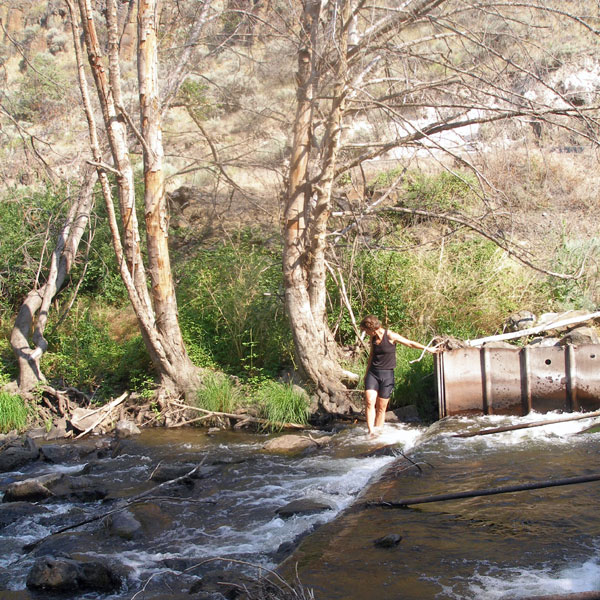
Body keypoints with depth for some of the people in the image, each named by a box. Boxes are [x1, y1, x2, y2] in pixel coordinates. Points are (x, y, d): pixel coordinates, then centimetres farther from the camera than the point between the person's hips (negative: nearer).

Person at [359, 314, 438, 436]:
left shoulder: (390, 336, -11)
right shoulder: (373, 338, 7)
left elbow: (410, 343, -2)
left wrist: (428, 349, 0)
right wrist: (367, 373, 27)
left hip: (387, 374, -4)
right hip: (372, 373, 4)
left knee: (381, 407, -1)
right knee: (369, 402, -15)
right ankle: (370, 431, -16)